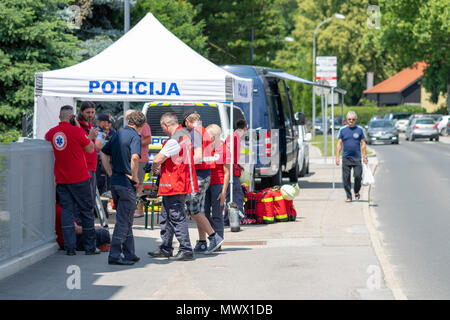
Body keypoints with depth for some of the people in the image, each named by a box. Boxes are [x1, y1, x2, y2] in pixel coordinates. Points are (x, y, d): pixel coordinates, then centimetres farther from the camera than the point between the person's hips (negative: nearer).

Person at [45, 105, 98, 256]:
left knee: (66, 211, 6)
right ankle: (89, 247, 10)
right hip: (79, 178, -4)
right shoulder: (76, 131, -12)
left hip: (61, 179, 4)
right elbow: (90, 149, -2)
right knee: (86, 210, 6)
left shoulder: (51, 133, 3)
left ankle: (70, 247, 2)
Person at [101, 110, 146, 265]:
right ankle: (114, 255, -5)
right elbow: (134, 157, -28)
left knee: (125, 219, 16)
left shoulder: (118, 134, 13)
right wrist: (134, 176, -16)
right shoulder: (135, 136, -12)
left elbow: (103, 152, 20)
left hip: (114, 181, 8)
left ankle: (129, 254, 21)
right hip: (127, 183, -8)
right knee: (124, 221, -4)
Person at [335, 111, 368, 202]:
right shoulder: (342, 130, 6)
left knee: (358, 176, -9)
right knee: (346, 178, -1)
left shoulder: (359, 129, 5)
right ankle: (348, 196, 8)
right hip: (346, 158, 1)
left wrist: (364, 156, 1)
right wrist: (337, 157, 0)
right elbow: (339, 143, 7)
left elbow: (363, 143, 7)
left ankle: (357, 192, 17)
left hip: (357, 157, -1)